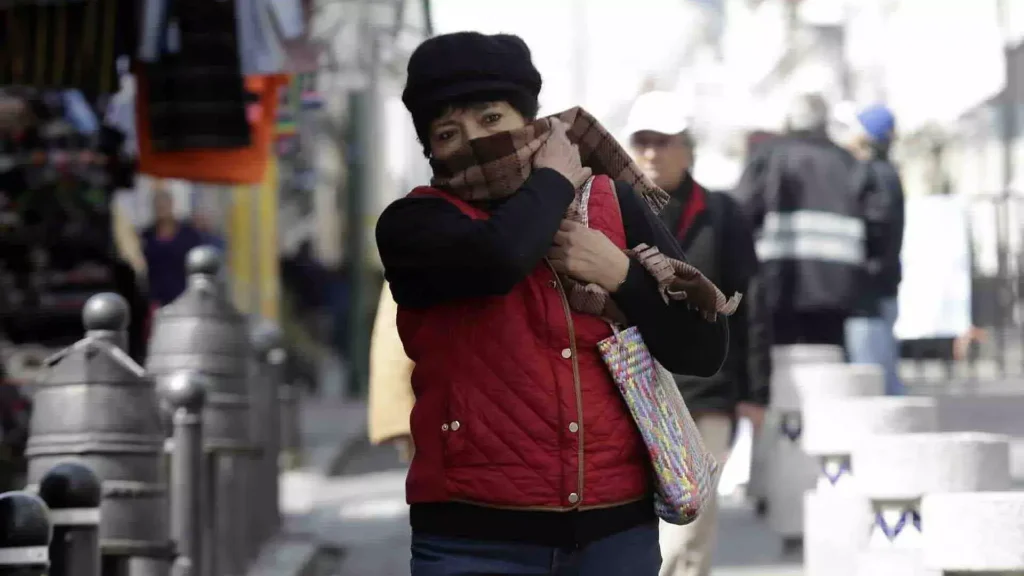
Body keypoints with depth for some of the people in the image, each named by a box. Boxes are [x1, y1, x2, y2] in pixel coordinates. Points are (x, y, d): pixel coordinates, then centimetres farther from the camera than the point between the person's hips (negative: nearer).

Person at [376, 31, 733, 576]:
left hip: (615, 529, 3)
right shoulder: (415, 224, -2)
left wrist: (622, 273, -8)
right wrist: (553, 179, -6)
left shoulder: (613, 204, 7)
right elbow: (497, 257, -24)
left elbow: (704, 349, 6)